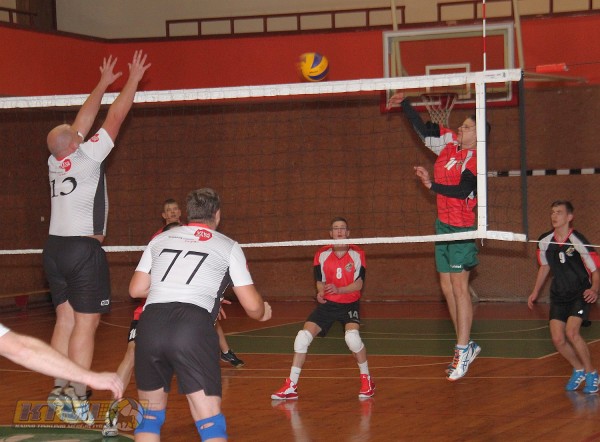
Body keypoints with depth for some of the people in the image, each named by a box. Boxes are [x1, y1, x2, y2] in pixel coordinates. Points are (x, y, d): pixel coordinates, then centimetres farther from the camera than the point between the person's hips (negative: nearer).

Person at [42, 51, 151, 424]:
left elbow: (83, 120, 19)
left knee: (65, 320, 10)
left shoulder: (55, 161, 7)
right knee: (85, 324, -7)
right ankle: (77, 397, -11)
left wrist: (103, 85, 28)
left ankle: (60, 390, 9)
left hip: (56, 247, 7)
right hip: (84, 250, -7)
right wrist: (133, 80, 6)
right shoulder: (87, 157, -10)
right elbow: (115, 118, -4)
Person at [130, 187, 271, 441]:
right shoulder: (228, 246, 16)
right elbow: (252, 306, 14)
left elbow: (136, 289, 21)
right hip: (193, 328, -3)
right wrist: (263, 313, 38)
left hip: (150, 325, 3)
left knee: (150, 415, 18)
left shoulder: (161, 239, 23)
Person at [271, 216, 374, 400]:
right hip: (327, 303, 3)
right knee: (303, 336, -13)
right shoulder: (322, 255, 0)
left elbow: (358, 284, -12)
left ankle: (367, 380, -6)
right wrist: (321, 292, -18)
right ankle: (291, 387, -3)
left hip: (350, 303, -3)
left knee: (352, 336, -30)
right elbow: (320, 281, 6)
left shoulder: (357, 254, -7)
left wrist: (338, 290, -29)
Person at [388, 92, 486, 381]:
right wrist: (404, 104, 12)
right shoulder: (449, 143, 9)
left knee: (459, 287, -9)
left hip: (462, 228, -8)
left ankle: (463, 350, -8)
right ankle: (465, 345, 18)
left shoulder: (475, 159, -13)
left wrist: (432, 185, -29)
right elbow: (422, 130, 18)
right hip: (443, 225, 8)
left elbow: (464, 190, -25)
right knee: (447, 287, 10)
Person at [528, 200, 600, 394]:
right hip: (558, 295, 5)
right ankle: (579, 370, 23)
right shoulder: (544, 242, -3)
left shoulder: (578, 242, -19)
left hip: (580, 294, -5)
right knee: (557, 338, -5)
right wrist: (535, 291, 19)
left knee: (571, 332, -24)